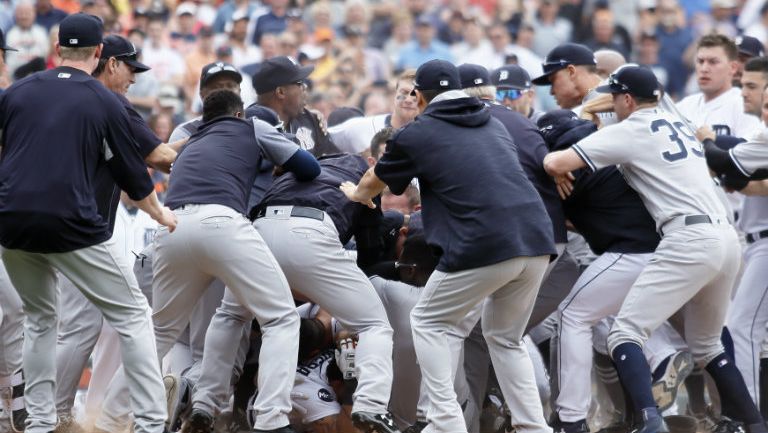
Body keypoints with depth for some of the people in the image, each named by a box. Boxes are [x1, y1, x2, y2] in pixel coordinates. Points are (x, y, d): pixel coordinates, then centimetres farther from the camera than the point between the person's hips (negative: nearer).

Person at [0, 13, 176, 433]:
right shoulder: (105, 102, 3)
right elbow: (135, 180, 10)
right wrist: (161, 214, 28)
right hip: (72, 225, -3)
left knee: (39, 318, 24)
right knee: (132, 315, 8)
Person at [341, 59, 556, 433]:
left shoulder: (417, 133, 8)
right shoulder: (493, 124, 24)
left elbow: (373, 182, 26)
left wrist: (357, 194, 49)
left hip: (485, 246, -5)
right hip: (537, 242, 5)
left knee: (428, 322, 14)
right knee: (505, 338, 23)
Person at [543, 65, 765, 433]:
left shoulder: (629, 131, 0)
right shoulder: (679, 126, 23)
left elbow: (555, 162, -6)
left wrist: (561, 175, 16)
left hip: (689, 239, -8)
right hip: (727, 238, 8)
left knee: (625, 334, -9)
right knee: (706, 344, 24)